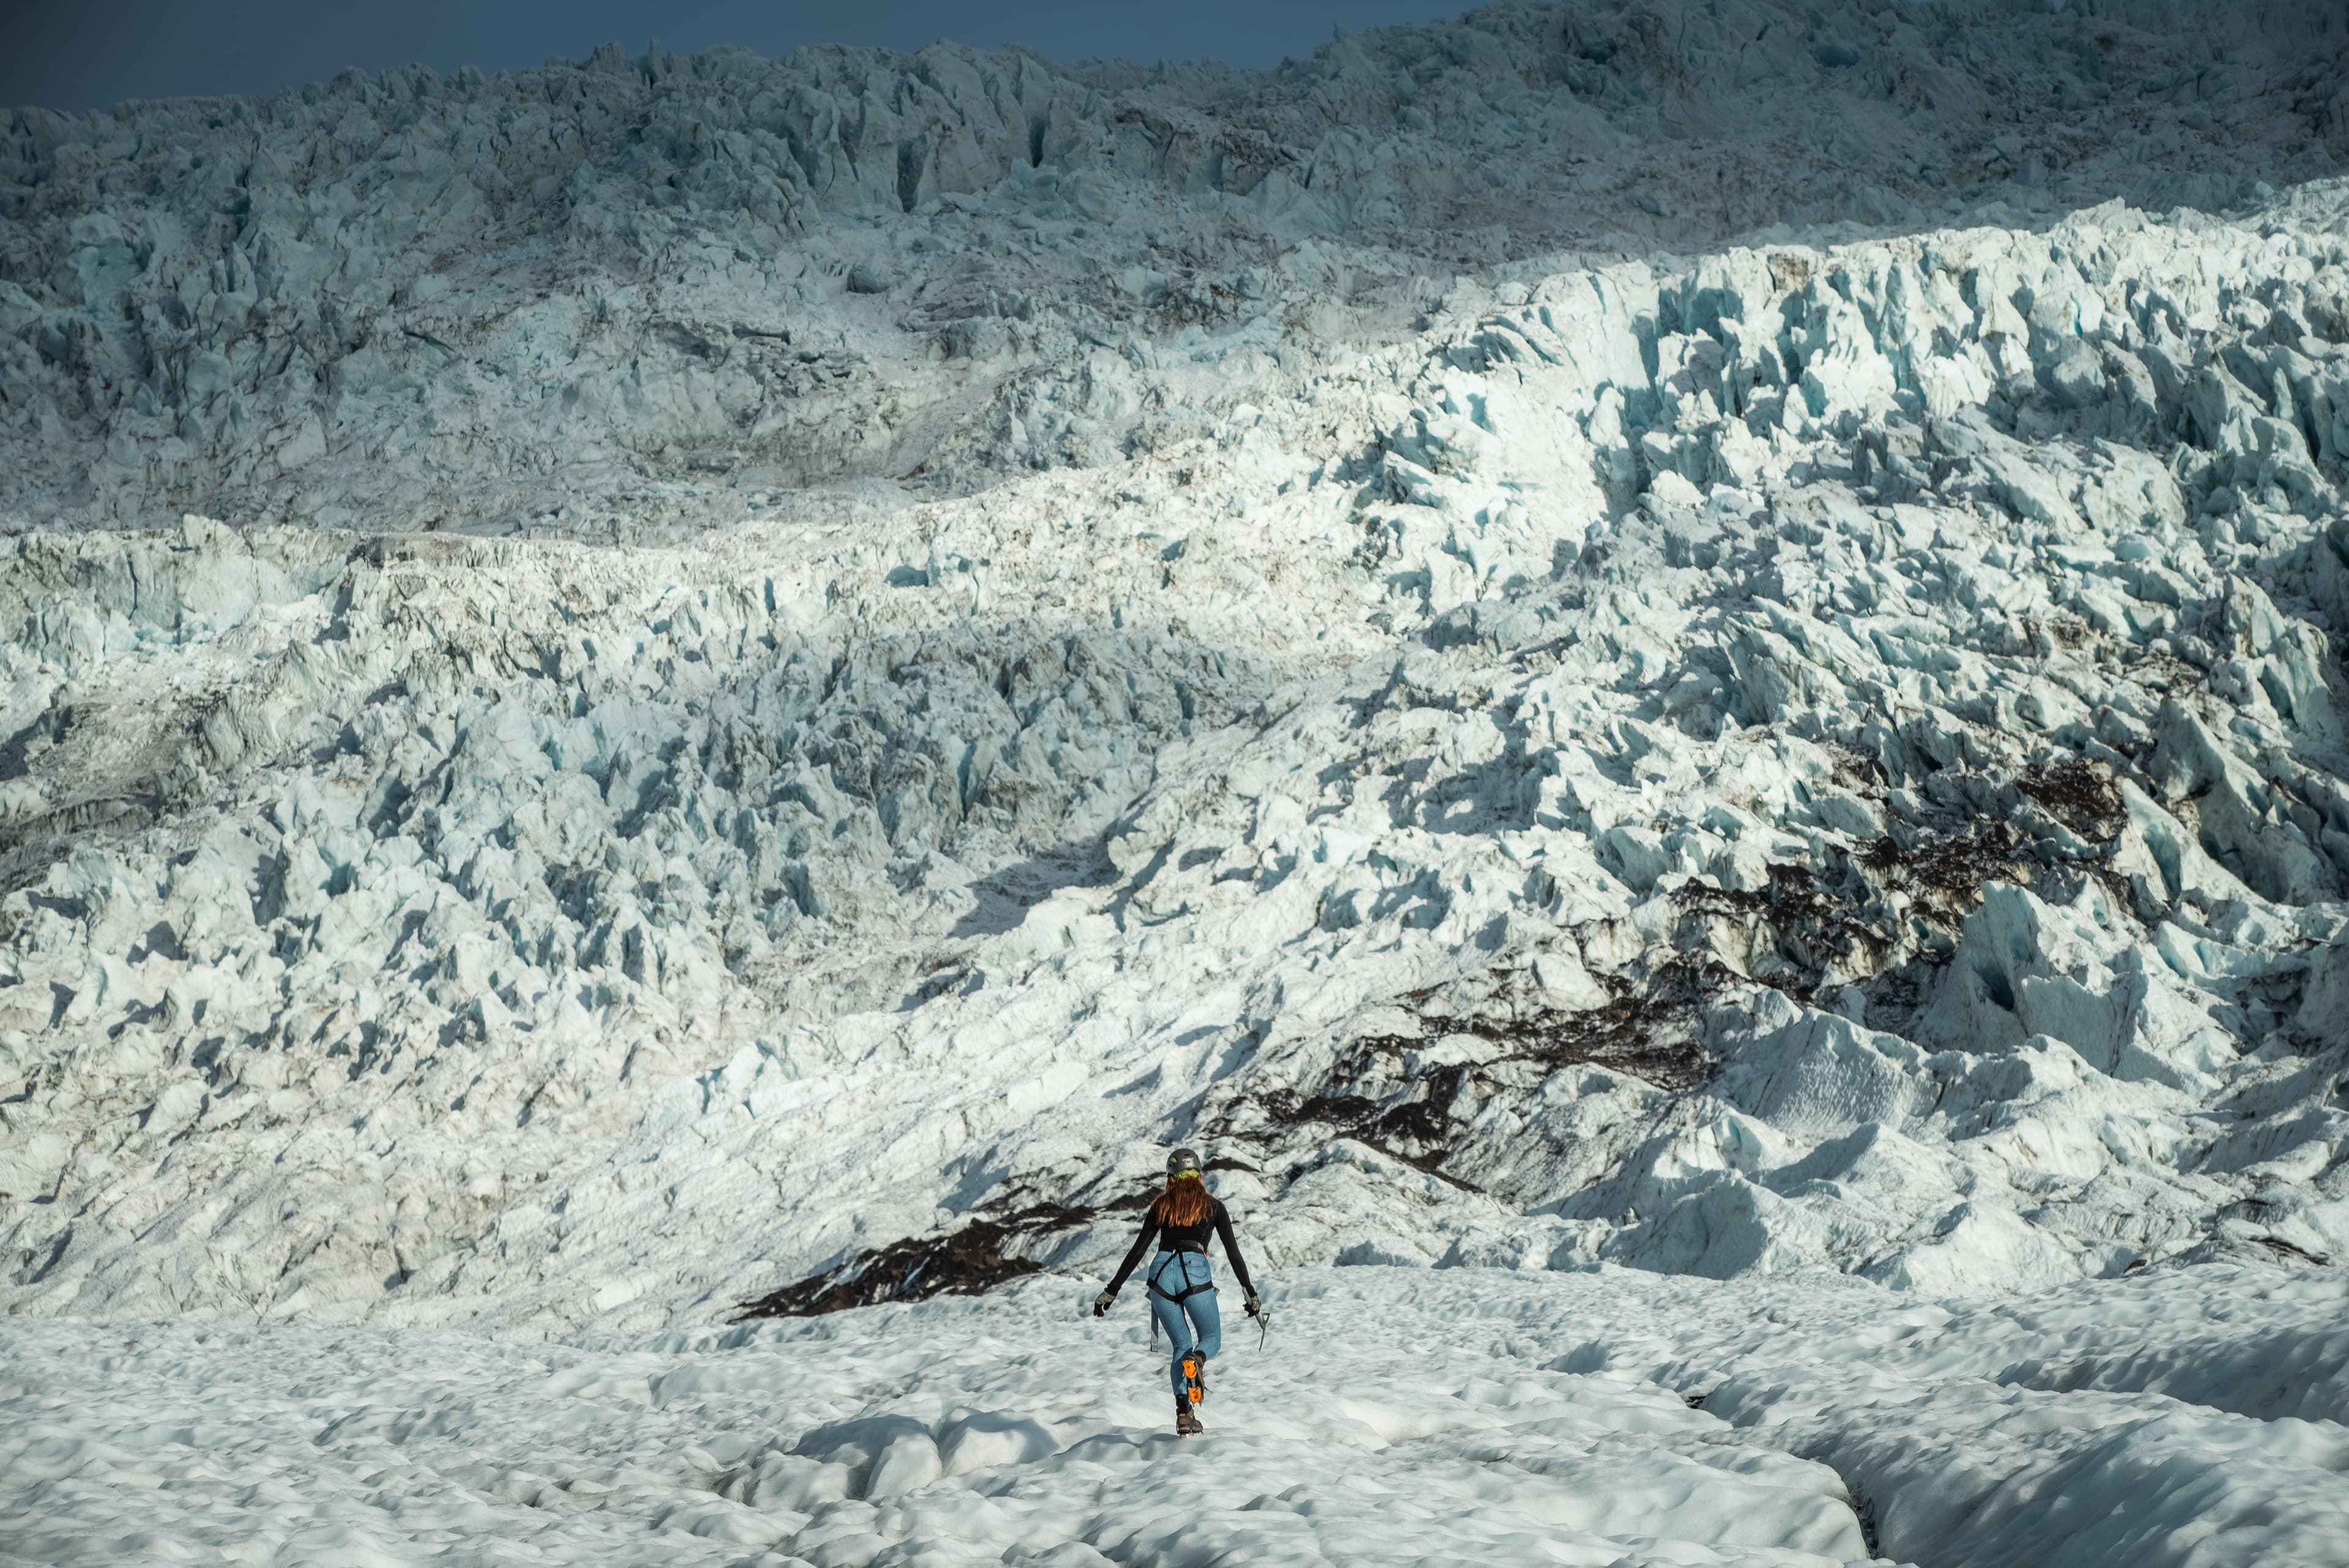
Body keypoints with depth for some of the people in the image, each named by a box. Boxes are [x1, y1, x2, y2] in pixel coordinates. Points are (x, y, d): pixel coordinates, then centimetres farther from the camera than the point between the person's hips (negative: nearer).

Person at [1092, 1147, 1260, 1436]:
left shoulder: (1161, 1205, 15)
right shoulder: (1212, 1206, 12)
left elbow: (1137, 1251, 13)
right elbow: (1232, 1251, 7)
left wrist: (1111, 1291, 16)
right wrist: (1249, 1292, 12)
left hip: (1161, 1274, 2)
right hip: (1196, 1274, -2)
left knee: (1182, 1345, 16)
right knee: (1212, 1339, 16)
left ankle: (1184, 1413, -3)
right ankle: (1197, 1360, -23)